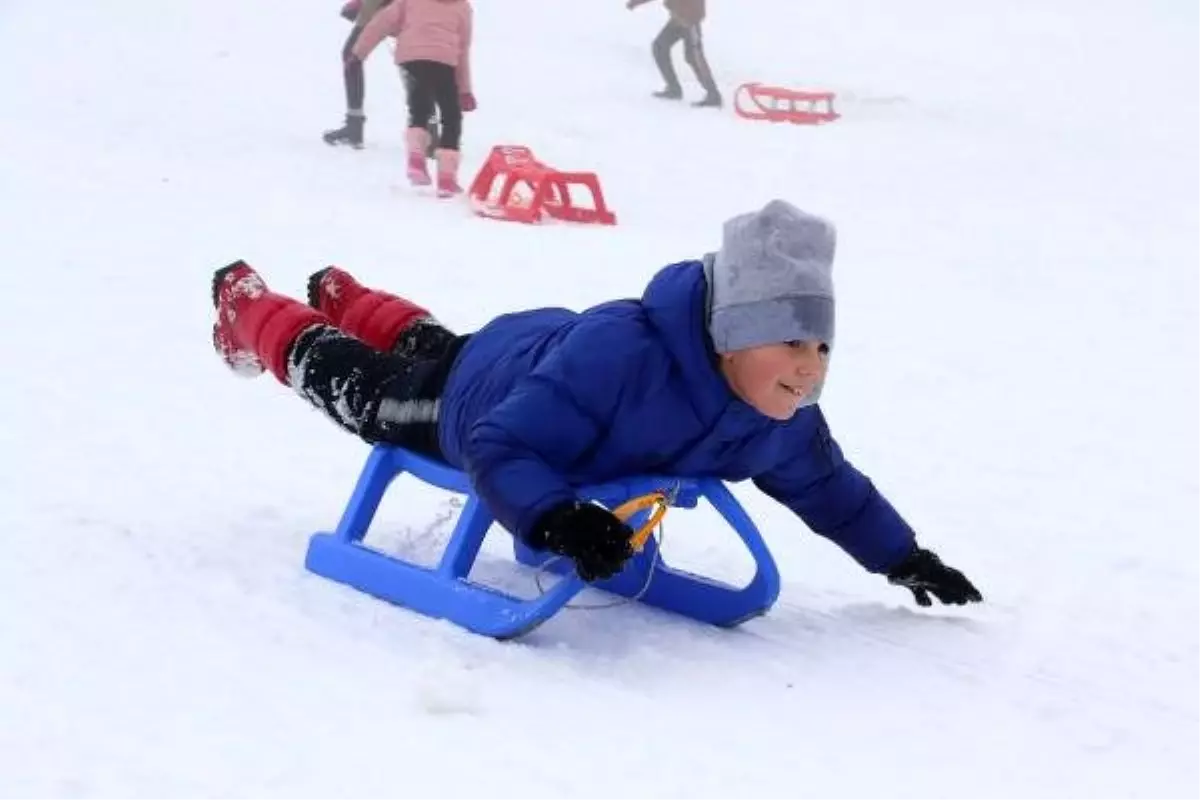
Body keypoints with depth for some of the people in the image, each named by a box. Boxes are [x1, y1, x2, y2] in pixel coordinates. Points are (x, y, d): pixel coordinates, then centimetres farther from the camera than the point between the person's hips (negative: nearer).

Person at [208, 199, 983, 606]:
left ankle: (342, 297, 68)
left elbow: (830, 489, -8)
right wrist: (555, 518, -64)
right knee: (354, 383, 23)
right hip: (471, 394, -6)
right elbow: (497, 448, -48)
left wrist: (903, 557, -13)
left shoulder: (784, 421, -30)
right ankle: (248, 303, 52)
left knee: (424, 342, 37)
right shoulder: (613, 355, -52)